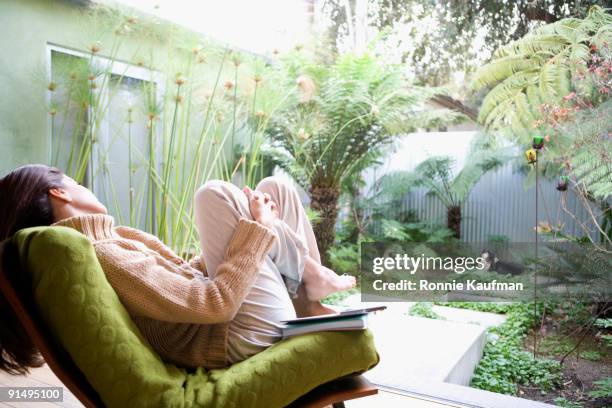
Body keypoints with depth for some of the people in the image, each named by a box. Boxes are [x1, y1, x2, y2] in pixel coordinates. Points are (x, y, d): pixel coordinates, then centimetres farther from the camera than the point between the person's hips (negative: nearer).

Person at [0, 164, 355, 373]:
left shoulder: (104, 242, 10)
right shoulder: (100, 256, -22)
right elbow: (217, 303, -27)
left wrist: (234, 234, 12)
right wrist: (257, 228, -17)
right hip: (249, 334, -9)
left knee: (276, 188, 8)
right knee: (217, 193, -15)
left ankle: (310, 305, 11)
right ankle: (314, 275, 3)